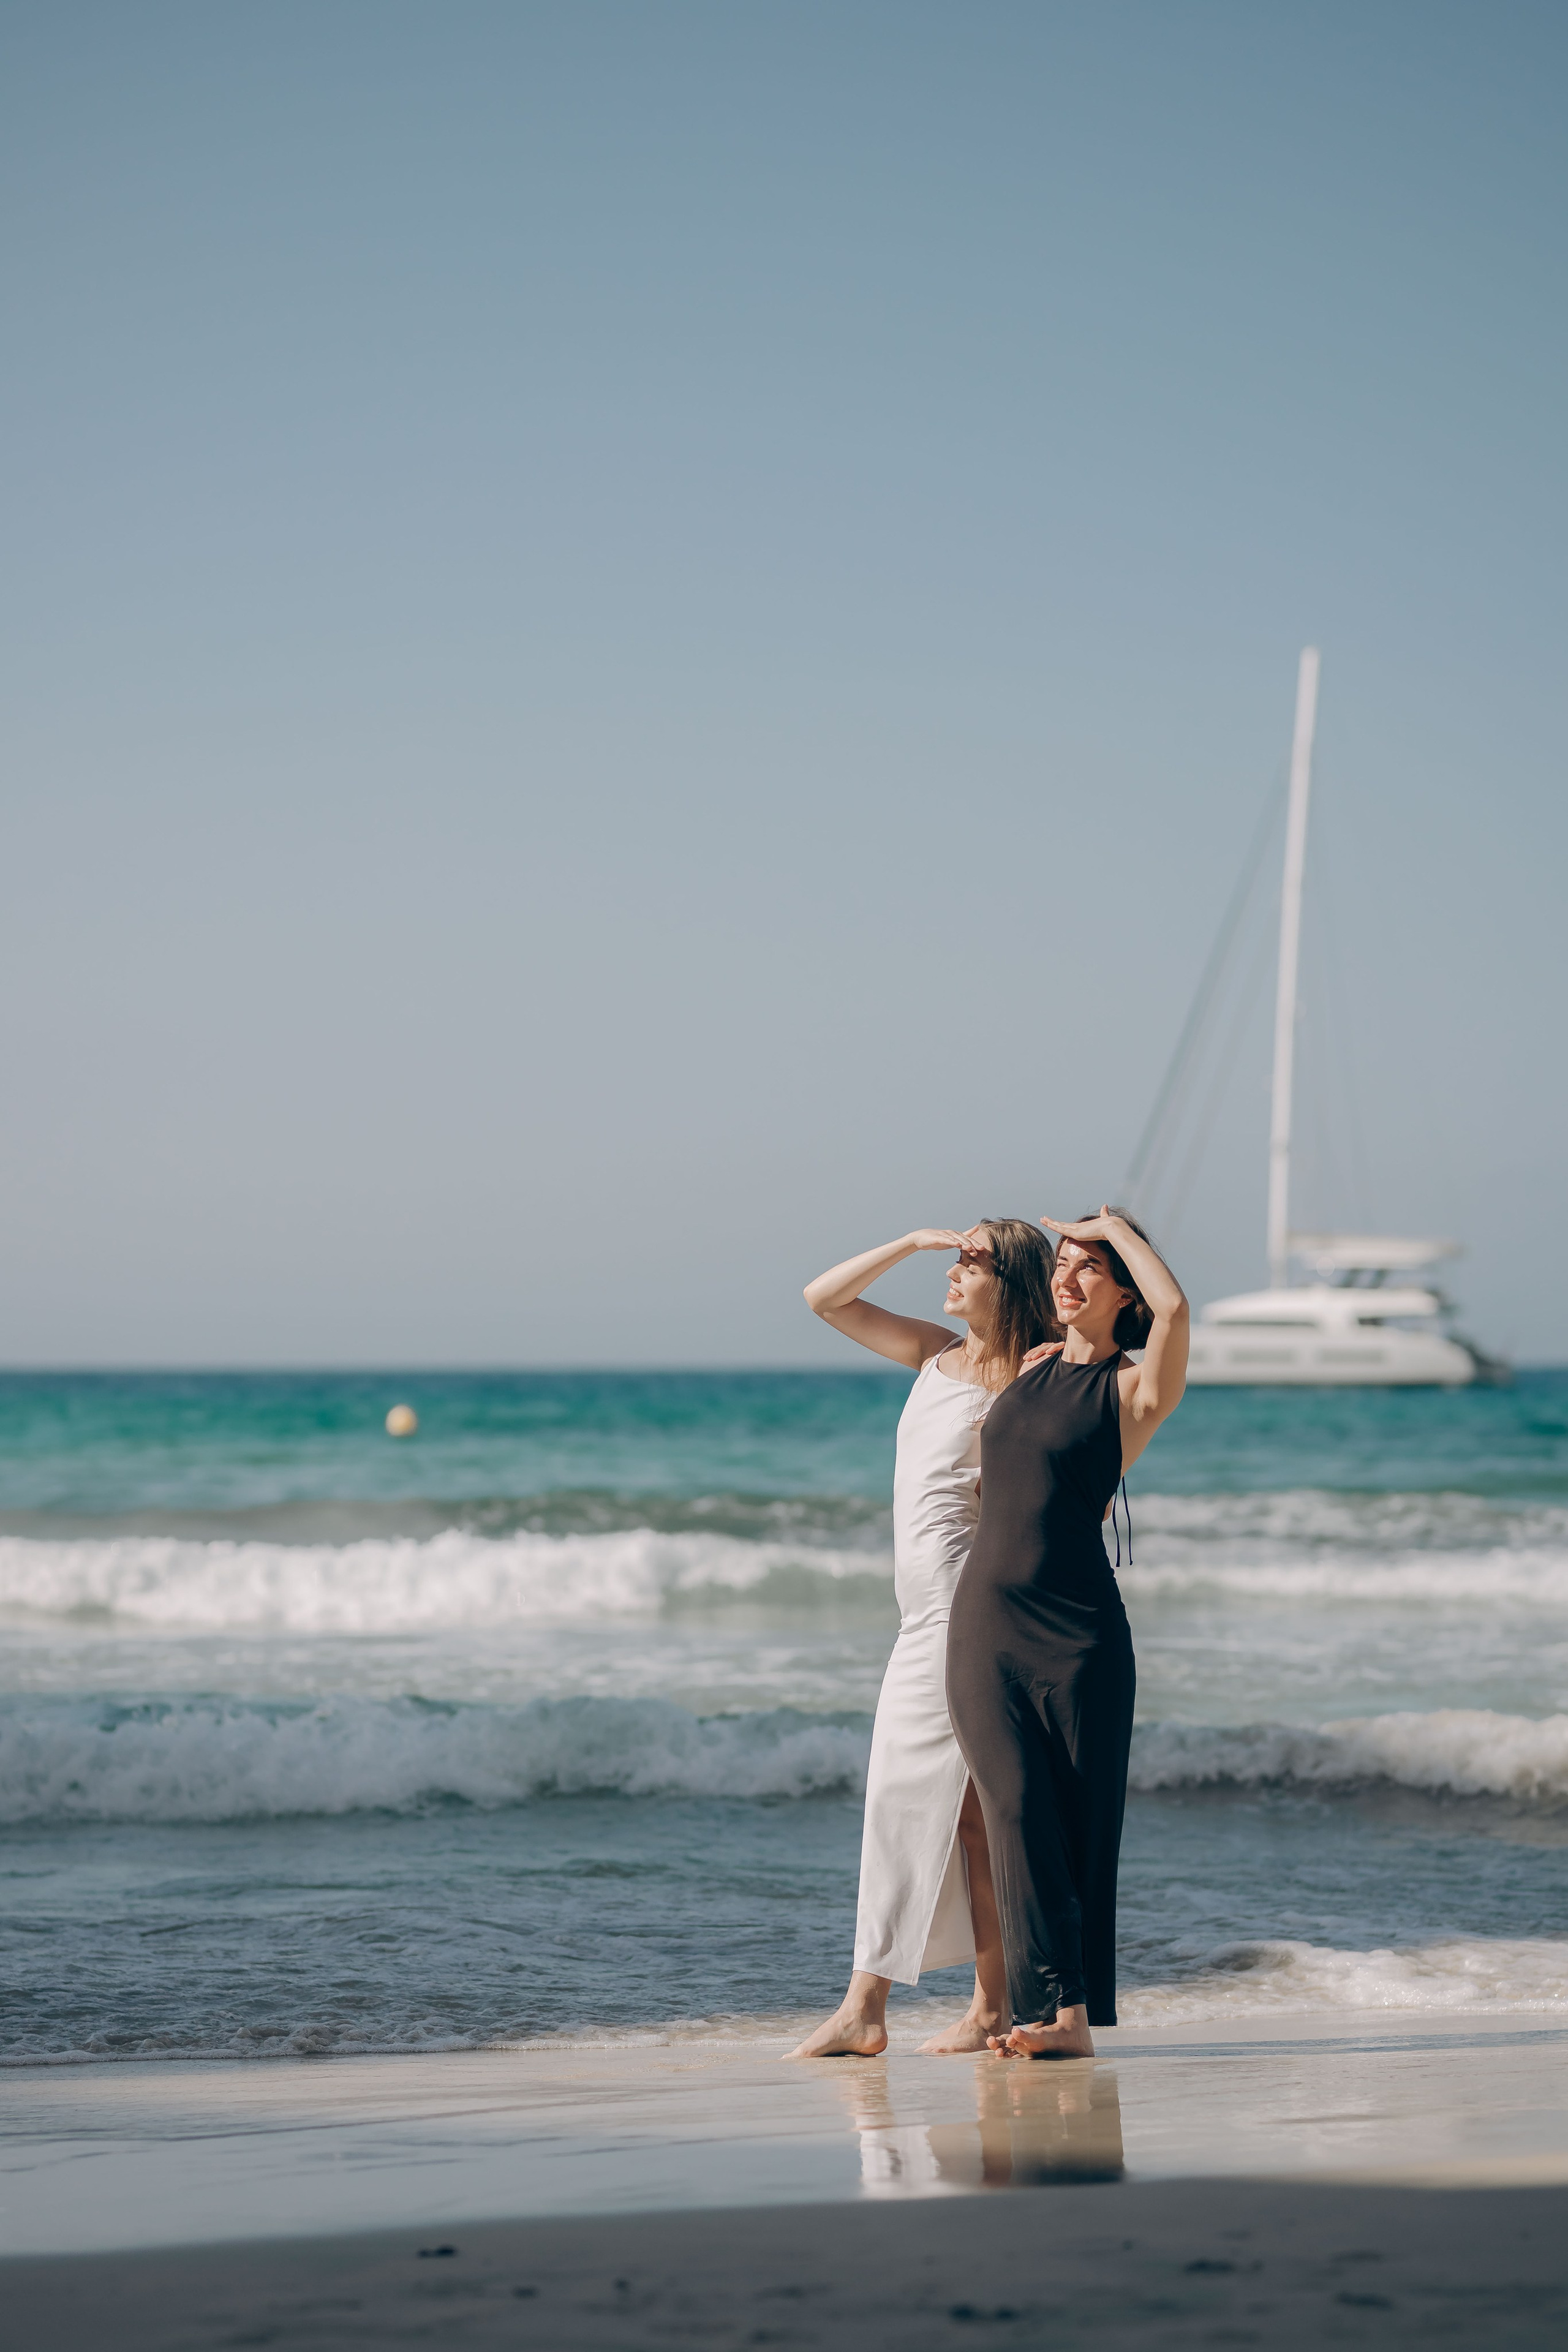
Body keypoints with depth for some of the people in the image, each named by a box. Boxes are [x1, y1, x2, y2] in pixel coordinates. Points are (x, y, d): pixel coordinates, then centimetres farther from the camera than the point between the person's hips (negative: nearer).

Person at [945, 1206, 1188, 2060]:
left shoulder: (1136, 1390, -1)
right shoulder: (1031, 1370, 16)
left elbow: (1174, 1306, -20)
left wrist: (1113, 1226, -7)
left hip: (1077, 1630, -4)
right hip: (984, 1622, 4)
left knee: (1078, 1822, -2)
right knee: (1018, 1812, -8)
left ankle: (1074, 2013, 1)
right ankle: (1063, 2006, -12)